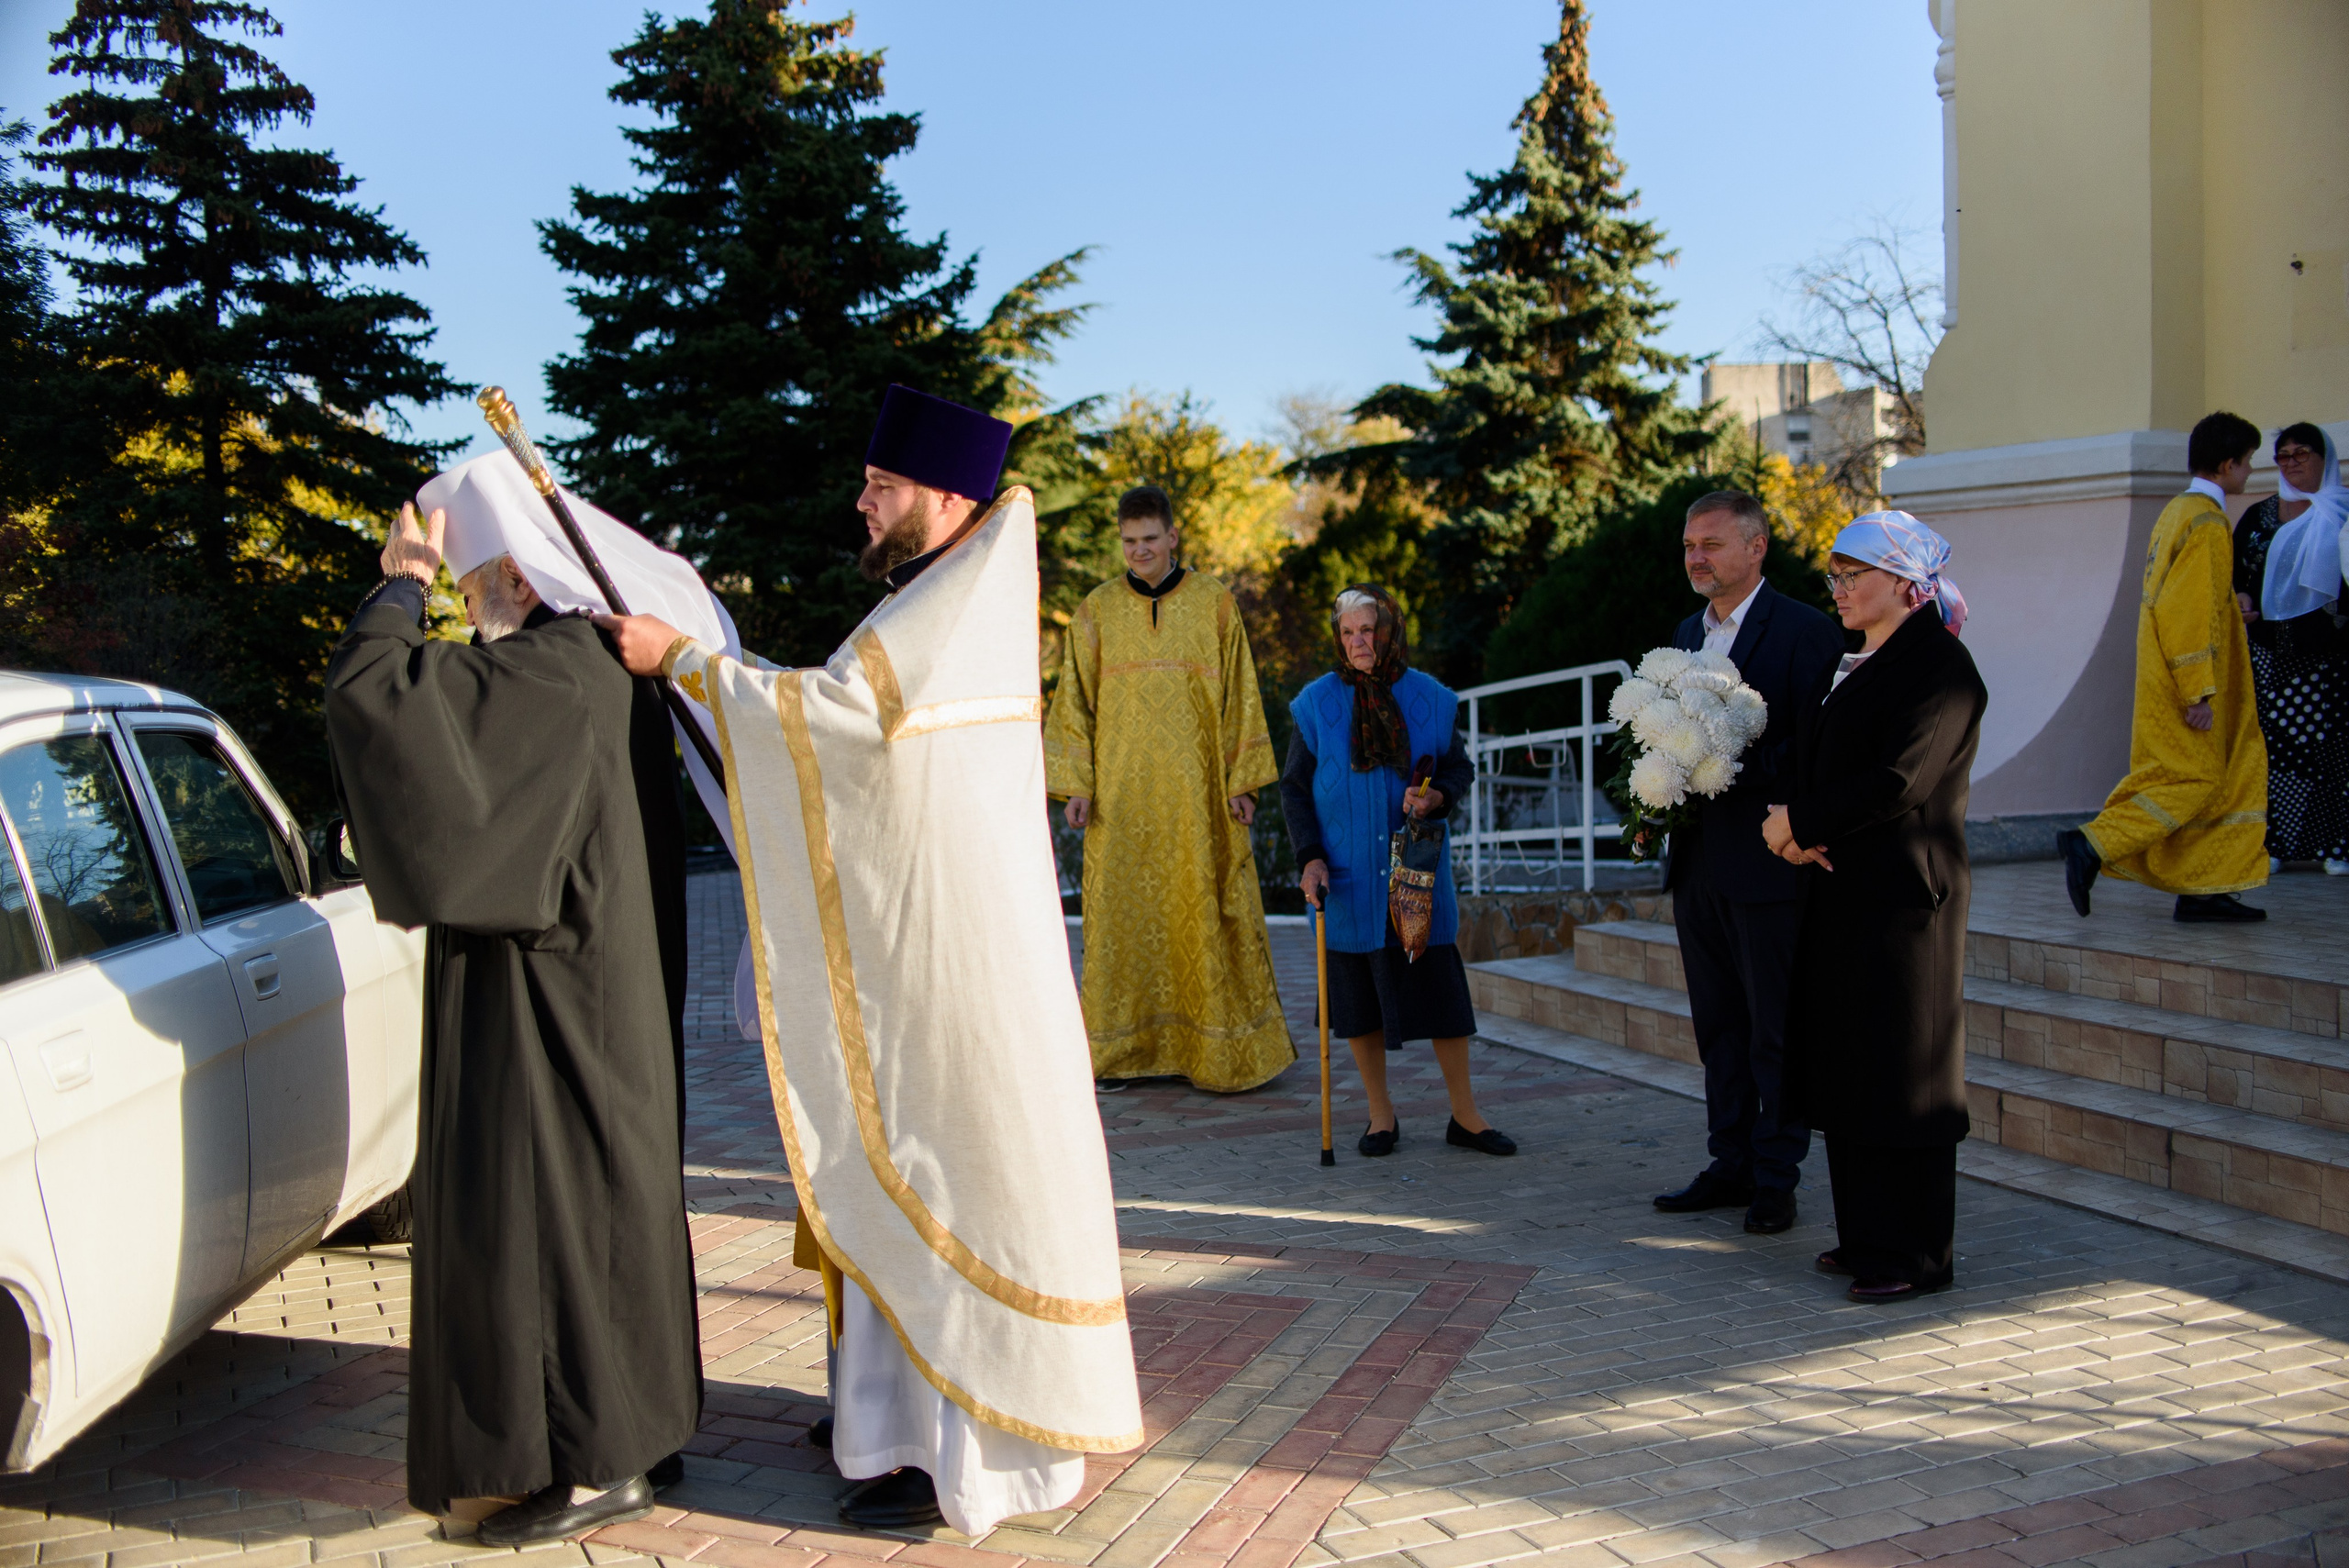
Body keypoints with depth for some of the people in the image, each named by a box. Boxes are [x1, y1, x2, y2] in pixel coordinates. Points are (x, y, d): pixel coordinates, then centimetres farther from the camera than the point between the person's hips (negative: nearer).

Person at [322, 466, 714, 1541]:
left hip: (538, 1002, -10)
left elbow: (363, 690, -28)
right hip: (604, 983, 10)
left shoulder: (539, 675, -22)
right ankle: (633, 1421, 28)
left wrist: (402, 583, -12)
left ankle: (596, 1463, 6)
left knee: (540, 1213, -2)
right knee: (602, 1196, 17)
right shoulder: (609, 667, 8)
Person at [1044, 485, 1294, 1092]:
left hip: (1198, 791, -1)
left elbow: (1239, 695, 5)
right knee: (1121, 911, 2)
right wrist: (1075, 785, -1)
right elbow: (1076, 701, 7)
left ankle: (1223, 1052, 8)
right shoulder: (1097, 609, 7)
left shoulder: (1214, 603, 4)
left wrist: (1242, 780, -2)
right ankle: (1117, 1053, 10)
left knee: (1206, 911, -1)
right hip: (1121, 795, 1)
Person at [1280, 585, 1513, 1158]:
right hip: (1348, 877, 0)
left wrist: (1437, 796, -12)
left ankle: (1464, 1114, 11)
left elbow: (1460, 767, 10)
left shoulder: (1428, 697, 2)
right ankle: (1381, 1114, 19)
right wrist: (1310, 857, -7)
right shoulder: (1318, 702, 0)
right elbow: (1293, 787, 4)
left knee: (1440, 985, -1)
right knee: (1358, 994, 5)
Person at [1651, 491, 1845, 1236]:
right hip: (1696, 863, 7)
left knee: (1776, 1031, 2)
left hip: (1767, 866, -7)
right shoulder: (1687, 633, 15)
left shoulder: (1805, 631, -8)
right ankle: (1730, 1165, 24)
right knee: (1718, 1027, 14)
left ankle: (1775, 1177, 11)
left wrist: (1738, 765, -22)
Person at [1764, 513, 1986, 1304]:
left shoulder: (1939, 668, -13)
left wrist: (1798, 820, -14)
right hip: (1843, 892, 9)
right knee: (1849, 1069, 12)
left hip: (1902, 897, -9)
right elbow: (1821, 765, 16)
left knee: (1899, 1073, -2)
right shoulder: (1856, 665, 15)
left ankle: (1915, 1254, 8)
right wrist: (1803, 831, -4)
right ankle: (1866, 1234, 23)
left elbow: (1896, 784, -21)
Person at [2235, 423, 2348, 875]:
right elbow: (2234, 572, 15)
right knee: (2270, 743, -4)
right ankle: (2273, 842, 0)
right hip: (2270, 651, 2)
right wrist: (2241, 599, -5)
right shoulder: (2258, 516, 13)